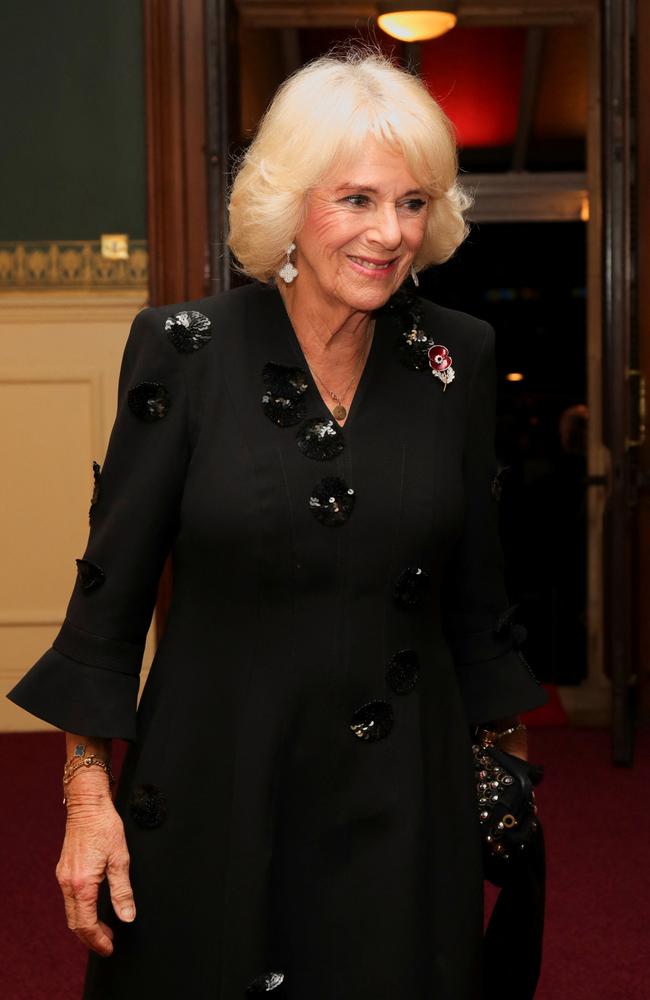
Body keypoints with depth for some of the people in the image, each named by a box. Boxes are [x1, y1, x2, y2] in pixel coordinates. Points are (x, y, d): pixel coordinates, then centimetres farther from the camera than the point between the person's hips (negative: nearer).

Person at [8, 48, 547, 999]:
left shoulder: (460, 357, -2)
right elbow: (113, 581, -5)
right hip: (211, 787, -2)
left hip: (403, 799, 2)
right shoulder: (185, 349, -10)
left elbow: (473, 585, 7)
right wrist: (88, 790, -7)